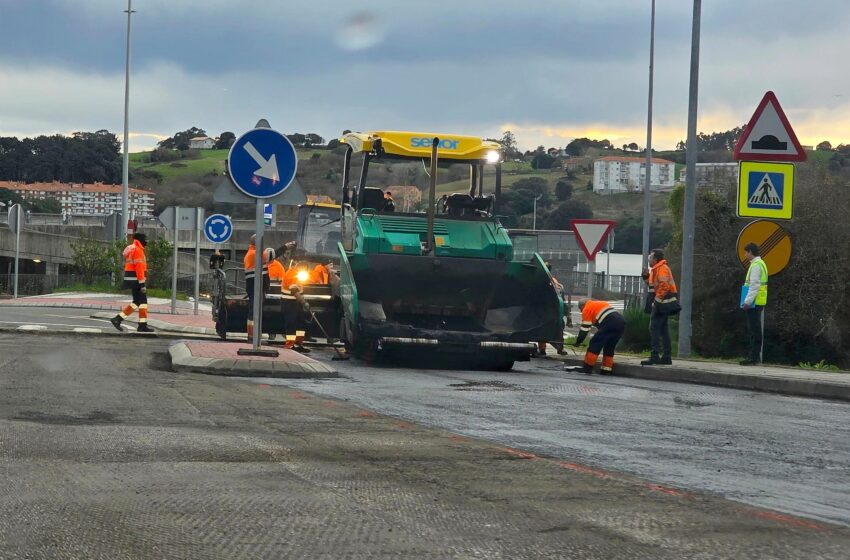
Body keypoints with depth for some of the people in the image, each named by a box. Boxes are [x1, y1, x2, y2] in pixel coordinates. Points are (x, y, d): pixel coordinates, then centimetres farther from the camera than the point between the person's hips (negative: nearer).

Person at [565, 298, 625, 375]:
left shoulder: (587, 309, 9)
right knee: (609, 347, 18)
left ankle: (587, 368, -3)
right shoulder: (600, 304, 34)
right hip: (621, 322, 8)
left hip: (610, 323, -8)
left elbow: (585, 328, 6)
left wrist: (578, 342, 16)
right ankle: (606, 369, 16)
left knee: (595, 343, -2)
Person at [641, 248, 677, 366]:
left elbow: (664, 286, -23)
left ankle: (655, 356, -15)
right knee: (663, 328, 13)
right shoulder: (657, 269, 19)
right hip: (662, 302, 11)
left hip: (662, 300, -11)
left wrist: (657, 301, -24)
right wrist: (647, 277, 10)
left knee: (654, 327, -11)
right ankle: (667, 356, 16)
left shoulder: (662, 269, -14)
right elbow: (654, 285, 24)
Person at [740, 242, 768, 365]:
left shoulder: (756, 265, -14)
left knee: (754, 330, -7)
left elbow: (754, 285, -20)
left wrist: (748, 301, -20)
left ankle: (753, 357, -6)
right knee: (755, 330, 13)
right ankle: (755, 356, 17)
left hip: (754, 303, -10)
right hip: (758, 302, 10)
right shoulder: (760, 263, 18)